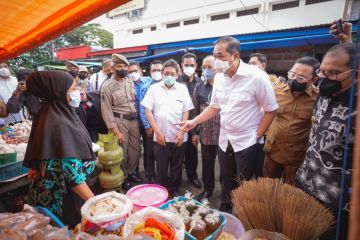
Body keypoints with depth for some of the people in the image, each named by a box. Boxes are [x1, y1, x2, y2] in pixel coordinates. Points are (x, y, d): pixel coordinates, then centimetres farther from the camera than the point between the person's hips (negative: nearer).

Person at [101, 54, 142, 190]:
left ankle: (131, 173, 35)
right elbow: (106, 110, -11)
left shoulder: (130, 82, 8)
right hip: (119, 121, -5)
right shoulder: (107, 86, -8)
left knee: (136, 149, 13)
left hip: (134, 120, 5)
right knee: (121, 151, 6)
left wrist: (137, 117, 4)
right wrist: (115, 131, -15)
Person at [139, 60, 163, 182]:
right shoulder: (145, 88, 2)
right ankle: (150, 176, 29)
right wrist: (147, 126, -8)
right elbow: (142, 109, -2)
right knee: (150, 152, 11)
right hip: (150, 126, 0)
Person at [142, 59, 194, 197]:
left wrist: (182, 131, -6)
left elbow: (186, 112, 3)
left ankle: (175, 190, 32)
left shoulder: (183, 89, 3)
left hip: (179, 136, 1)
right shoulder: (154, 88, 1)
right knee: (161, 167, 11)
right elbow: (148, 111, -3)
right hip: (160, 136, 0)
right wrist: (157, 132, -8)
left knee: (176, 166, 13)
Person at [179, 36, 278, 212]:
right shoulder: (219, 78, 0)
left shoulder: (256, 77, -17)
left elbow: (271, 110, -9)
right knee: (226, 182, 20)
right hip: (224, 140, 5)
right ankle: (224, 213, 41)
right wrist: (194, 121, 0)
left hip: (246, 141, -5)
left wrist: (257, 136, -11)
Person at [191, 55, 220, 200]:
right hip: (206, 134, 3)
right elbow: (195, 111, 6)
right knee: (207, 164, 15)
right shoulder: (199, 87, 6)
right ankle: (208, 189, 36)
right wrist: (194, 132, 5)